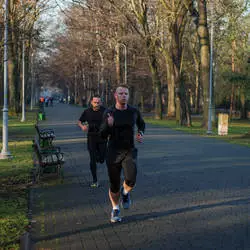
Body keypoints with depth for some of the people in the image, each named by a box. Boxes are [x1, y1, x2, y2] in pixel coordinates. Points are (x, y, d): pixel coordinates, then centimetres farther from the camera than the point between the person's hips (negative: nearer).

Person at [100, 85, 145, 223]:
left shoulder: (134, 111, -1)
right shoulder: (109, 113, -7)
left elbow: (141, 123, 21)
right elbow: (103, 135, -7)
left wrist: (140, 133, 1)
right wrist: (108, 125, -27)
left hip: (129, 151, 1)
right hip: (113, 152, -1)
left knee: (131, 179, -21)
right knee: (114, 185, 5)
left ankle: (125, 192, 15)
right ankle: (115, 210, 31)